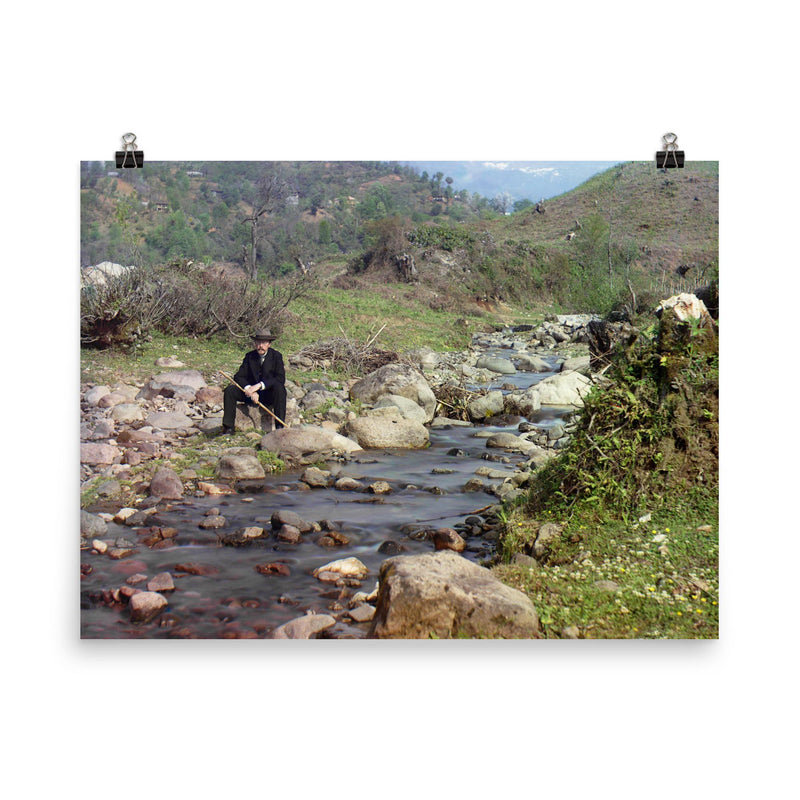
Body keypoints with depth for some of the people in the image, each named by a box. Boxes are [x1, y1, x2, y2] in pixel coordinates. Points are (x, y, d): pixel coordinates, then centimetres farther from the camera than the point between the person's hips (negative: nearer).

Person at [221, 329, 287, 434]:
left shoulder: (276, 356, -5)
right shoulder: (249, 356, 3)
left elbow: (281, 379, -18)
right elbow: (239, 377, -5)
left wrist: (260, 385, -28)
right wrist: (250, 390, -24)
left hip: (269, 395, -3)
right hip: (251, 393, 3)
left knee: (279, 388, -34)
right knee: (229, 390, -18)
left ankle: (280, 426, -33)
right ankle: (229, 427, -18)